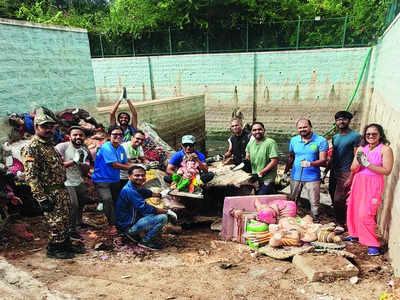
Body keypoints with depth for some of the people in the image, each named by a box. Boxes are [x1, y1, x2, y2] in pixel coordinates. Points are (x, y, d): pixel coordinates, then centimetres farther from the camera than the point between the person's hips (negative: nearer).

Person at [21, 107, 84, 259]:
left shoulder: (49, 144, 13)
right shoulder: (31, 148, -16)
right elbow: (31, 176, -21)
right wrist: (42, 199, -23)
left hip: (62, 190, 9)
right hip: (50, 194, -9)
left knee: (65, 221, 17)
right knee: (56, 223, 1)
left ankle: (66, 244, 32)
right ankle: (53, 249, 19)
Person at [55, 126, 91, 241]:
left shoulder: (84, 150, 2)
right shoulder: (62, 147, -16)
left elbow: (86, 171, 0)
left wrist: (82, 162, -19)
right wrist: (73, 161, -29)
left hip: (79, 181, 7)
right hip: (66, 183, -7)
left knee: (84, 201, 21)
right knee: (74, 205, -11)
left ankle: (79, 221, 47)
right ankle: (72, 230, 9)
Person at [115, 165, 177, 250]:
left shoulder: (136, 187, 4)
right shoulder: (129, 191, -26)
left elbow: (146, 192, 28)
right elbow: (145, 208, -29)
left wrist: (160, 195, 35)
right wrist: (167, 211, -22)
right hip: (128, 226, -10)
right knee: (162, 218, -20)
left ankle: (134, 234, 19)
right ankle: (145, 242, -3)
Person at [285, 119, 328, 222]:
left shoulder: (321, 140, -7)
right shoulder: (293, 140, 6)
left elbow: (323, 160, -11)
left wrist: (310, 163, -28)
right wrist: (285, 172, 12)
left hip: (312, 178, -3)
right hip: (295, 176, 4)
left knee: (314, 203, 1)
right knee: (292, 201, 13)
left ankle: (316, 223, 17)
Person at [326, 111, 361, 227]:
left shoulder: (355, 136, -8)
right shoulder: (335, 137, 14)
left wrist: (351, 177, -18)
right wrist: (326, 171, 15)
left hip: (345, 173, -7)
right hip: (334, 172, 7)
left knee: (339, 200, -8)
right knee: (334, 199, 12)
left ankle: (341, 224, 8)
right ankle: (337, 221, 26)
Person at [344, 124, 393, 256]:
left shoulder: (385, 149, -6)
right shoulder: (361, 148, 8)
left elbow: (387, 171, -13)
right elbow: (353, 169, 7)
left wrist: (367, 164, -18)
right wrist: (358, 162, -14)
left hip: (373, 184, -5)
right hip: (358, 182, 5)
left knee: (365, 214, -12)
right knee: (353, 210, 9)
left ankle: (373, 244, 0)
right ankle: (355, 235, 29)